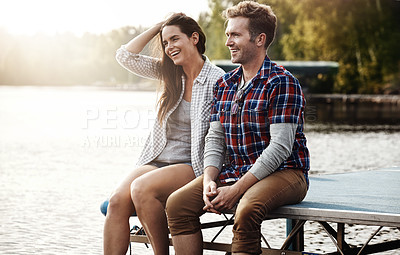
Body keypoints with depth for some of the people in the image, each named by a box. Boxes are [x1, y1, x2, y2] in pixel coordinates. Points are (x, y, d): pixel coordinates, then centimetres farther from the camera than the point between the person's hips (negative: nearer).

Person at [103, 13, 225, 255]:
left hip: (192, 166, -6)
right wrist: (159, 27, 11)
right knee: (117, 201, -21)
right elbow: (126, 56, 12)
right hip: (158, 160, 6)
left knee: (142, 188, -31)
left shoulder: (217, 80, -5)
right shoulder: (169, 72, 14)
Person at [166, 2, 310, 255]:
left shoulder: (282, 83, -11)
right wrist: (209, 180, -9)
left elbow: (280, 147, -18)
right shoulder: (225, 85, 13)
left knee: (246, 210, -36)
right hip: (234, 172, 7)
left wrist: (236, 189, -22)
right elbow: (215, 138, 11)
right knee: (178, 203, -11)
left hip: (283, 173, -7)